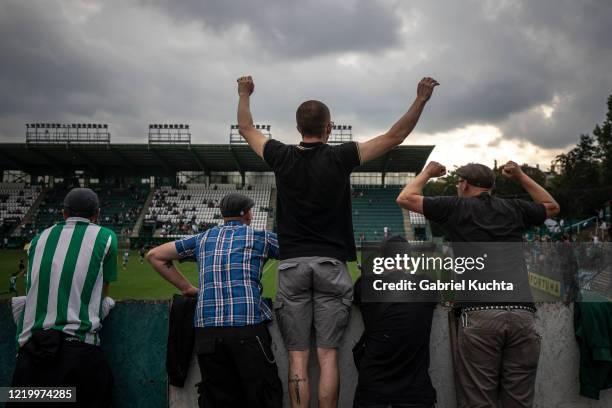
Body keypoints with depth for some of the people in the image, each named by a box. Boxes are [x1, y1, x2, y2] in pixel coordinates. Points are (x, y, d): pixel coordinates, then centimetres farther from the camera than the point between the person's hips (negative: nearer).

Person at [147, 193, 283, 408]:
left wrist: (187, 288, 23)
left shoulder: (202, 239, 19)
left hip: (206, 329, 4)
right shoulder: (260, 237, 11)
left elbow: (154, 256, 25)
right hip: (248, 326, -3)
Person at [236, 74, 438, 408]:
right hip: (330, 265, -1)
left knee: (297, 357, 4)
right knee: (327, 356, 3)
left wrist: (244, 95, 37)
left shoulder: (282, 158, 3)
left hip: (292, 265, 2)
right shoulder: (339, 158, -2)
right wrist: (421, 98, 9)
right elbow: (395, 136, 2)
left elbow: (246, 129, 21)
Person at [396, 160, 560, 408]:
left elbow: (405, 198, 17)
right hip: (523, 314, 4)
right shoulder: (513, 209, 19)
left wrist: (427, 172, 31)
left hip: (479, 314, -3)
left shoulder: (456, 208, 10)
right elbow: (552, 207, 39)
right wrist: (521, 176, 41)